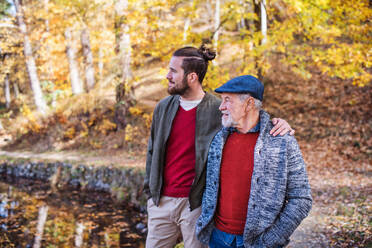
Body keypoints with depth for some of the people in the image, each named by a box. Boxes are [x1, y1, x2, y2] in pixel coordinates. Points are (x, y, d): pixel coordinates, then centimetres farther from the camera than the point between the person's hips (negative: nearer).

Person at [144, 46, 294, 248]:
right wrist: (149, 190, 12)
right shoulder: (163, 107, 5)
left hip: (196, 204, -4)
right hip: (161, 201, 4)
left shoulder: (218, 110, -8)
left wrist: (278, 123, -20)